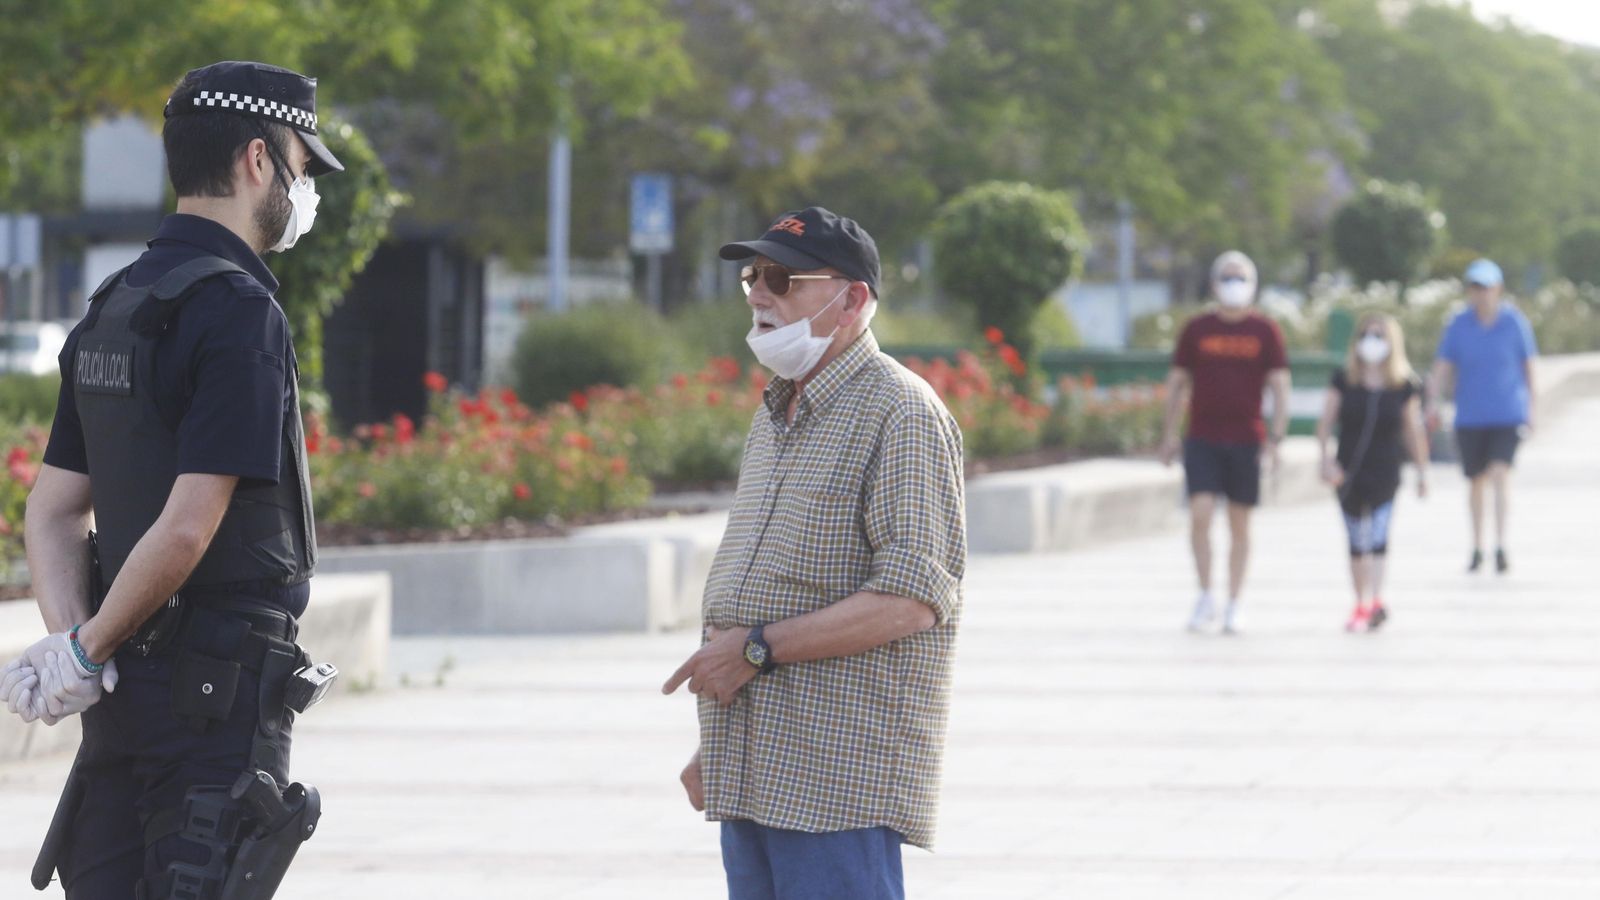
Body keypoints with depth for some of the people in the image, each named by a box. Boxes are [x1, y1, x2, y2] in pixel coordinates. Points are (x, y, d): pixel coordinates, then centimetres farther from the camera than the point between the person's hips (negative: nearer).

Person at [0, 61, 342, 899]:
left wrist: (72, 639, -2)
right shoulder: (238, 311, -15)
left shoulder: (112, 308, 13)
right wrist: (87, 649, -11)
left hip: (126, 685, 8)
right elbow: (189, 525, -21)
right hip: (221, 689, -8)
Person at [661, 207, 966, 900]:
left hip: (842, 769, -9)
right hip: (753, 775, 9)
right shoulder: (774, 415, 19)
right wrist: (714, 747, 19)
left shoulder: (901, 414, -10)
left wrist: (759, 649, -16)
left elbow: (910, 601, -18)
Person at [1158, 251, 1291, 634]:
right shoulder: (1197, 329, 5)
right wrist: (1169, 435, 6)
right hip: (1202, 440, 0)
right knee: (1200, 514, -13)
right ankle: (1205, 598, 0)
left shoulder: (1265, 331, 2)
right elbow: (1176, 382, 11)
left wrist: (1276, 439, -9)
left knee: (1239, 524, 5)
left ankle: (1233, 607, 12)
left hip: (1246, 441, 0)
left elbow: (1280, 387, 1)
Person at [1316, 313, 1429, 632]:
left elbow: (1414, 430, 7)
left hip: (1385, 472, -2)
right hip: (1349, 471, 2)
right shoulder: (1344, 381, 1)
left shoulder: (1405, 386, 0)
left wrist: (1422, 471, 9)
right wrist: (1325, 457, -12)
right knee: (1356, 543, 10)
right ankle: (1362, 603, 20)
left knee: (1378, 537, -15)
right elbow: (1326, 422, 1)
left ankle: (1374, 602, -23)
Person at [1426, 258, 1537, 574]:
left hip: (1508, 416, -2)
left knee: (1500, 474, -20)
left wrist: (1531, 411, 7)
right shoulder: (1458, 325, -2)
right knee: (1477, 482, 11)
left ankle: (1501, 546, -24)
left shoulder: (1515, 322, -3)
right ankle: (1477, 547, 28)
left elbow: (1528, 367, 6)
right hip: (1470, 416, 2)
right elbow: (1443, 367, -5)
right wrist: (1433, 404, -19)